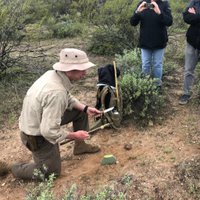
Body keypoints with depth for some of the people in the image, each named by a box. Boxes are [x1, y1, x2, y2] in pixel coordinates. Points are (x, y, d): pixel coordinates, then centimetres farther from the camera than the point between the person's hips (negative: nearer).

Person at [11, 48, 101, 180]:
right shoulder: (56, 92, -38)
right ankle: (17, 170, 20)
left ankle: (80, 146, 29)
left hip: (39, 121, 8)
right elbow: (49, 132, -36)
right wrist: (74, 135, -20)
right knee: (51, 172, 6)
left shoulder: (53, 74, -11)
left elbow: (68, 98, 10)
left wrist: (85, 108, -2)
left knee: (80, 111, 11)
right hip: (38, 136, -8)